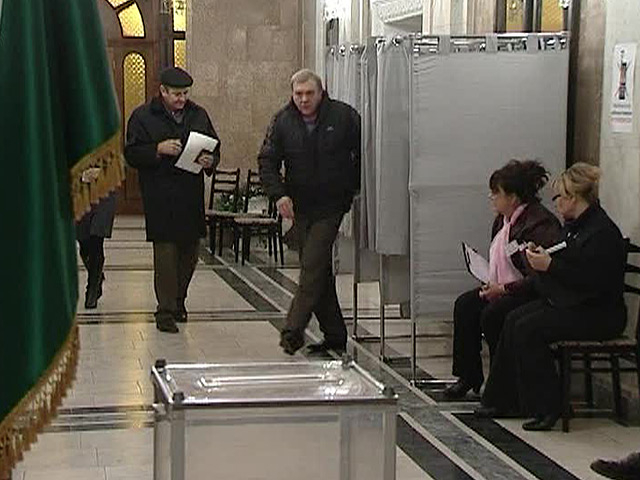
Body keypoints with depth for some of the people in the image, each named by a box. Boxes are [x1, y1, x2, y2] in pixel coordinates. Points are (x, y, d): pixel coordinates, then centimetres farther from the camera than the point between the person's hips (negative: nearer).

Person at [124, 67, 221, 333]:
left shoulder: (198, 115, 12)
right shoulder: (143, 116, -1)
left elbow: (214, 148, 19)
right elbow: (131, 154, -4)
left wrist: (210, 161, -4)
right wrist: (159, 149, -20)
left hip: (192, 196, 5)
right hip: (160, 199, -5)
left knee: (190, 251, 12)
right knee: (165, 252, -8)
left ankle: (178, 300, 30)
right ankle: (166, 311, -4)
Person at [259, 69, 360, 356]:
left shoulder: (343, 116, -5)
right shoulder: (283, 122, 2)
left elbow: (364, 155, 4)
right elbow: (267, 161, 0)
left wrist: (354, 189, 1)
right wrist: (278, 194, -16)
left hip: (332, 206, -4)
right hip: (301, 208, 4)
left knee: (313, 268, -14)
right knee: (319, 274, 8)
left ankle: (293, 331, -13)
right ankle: (335, 337, 16)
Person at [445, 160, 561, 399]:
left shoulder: (539, 223, -21)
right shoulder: (503, 220, 10)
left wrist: (504, 289, -25)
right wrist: (491, 284, 3)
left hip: (537, 296, -10)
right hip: (503, 289, 10)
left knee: (493, 313, -28)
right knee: (465, 305, -6)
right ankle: (468, 377, 2)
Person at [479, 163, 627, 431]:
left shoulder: (602, 232, -18)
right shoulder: (573, 225, 13)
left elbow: (592, 283, -26)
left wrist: (550, 265, -22)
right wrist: (540, 256, 3)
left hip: (599, 315, -10)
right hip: (567, 303, 10)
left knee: (529, 329, -22)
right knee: (514, 320, -5)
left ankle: (546, 407, -12)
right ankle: (504, 399, -1)